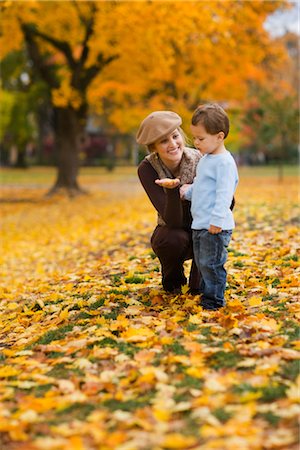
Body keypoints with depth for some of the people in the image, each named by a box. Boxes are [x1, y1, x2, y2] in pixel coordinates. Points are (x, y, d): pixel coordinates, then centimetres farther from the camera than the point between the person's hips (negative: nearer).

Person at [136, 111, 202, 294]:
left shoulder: (198, 160, -21)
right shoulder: (147, 169, -22)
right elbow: (173, 221, -29)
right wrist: (172, 189, -48)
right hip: (172, 234, 0)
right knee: (175, 238, -34)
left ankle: (198, 283, -4)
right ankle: (173, 278, 0)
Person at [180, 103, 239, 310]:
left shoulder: (224, 162, -16)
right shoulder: (206, 159, 15)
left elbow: (224, 194, -22)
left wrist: (217, 220, -26)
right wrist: (187, 191, 9)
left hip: (215, 226, -10)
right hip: (200, 223, 10)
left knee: (211, 263, -4)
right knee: (202, 262, 17)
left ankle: (214, 300, 6)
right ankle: (206, 292, 30)